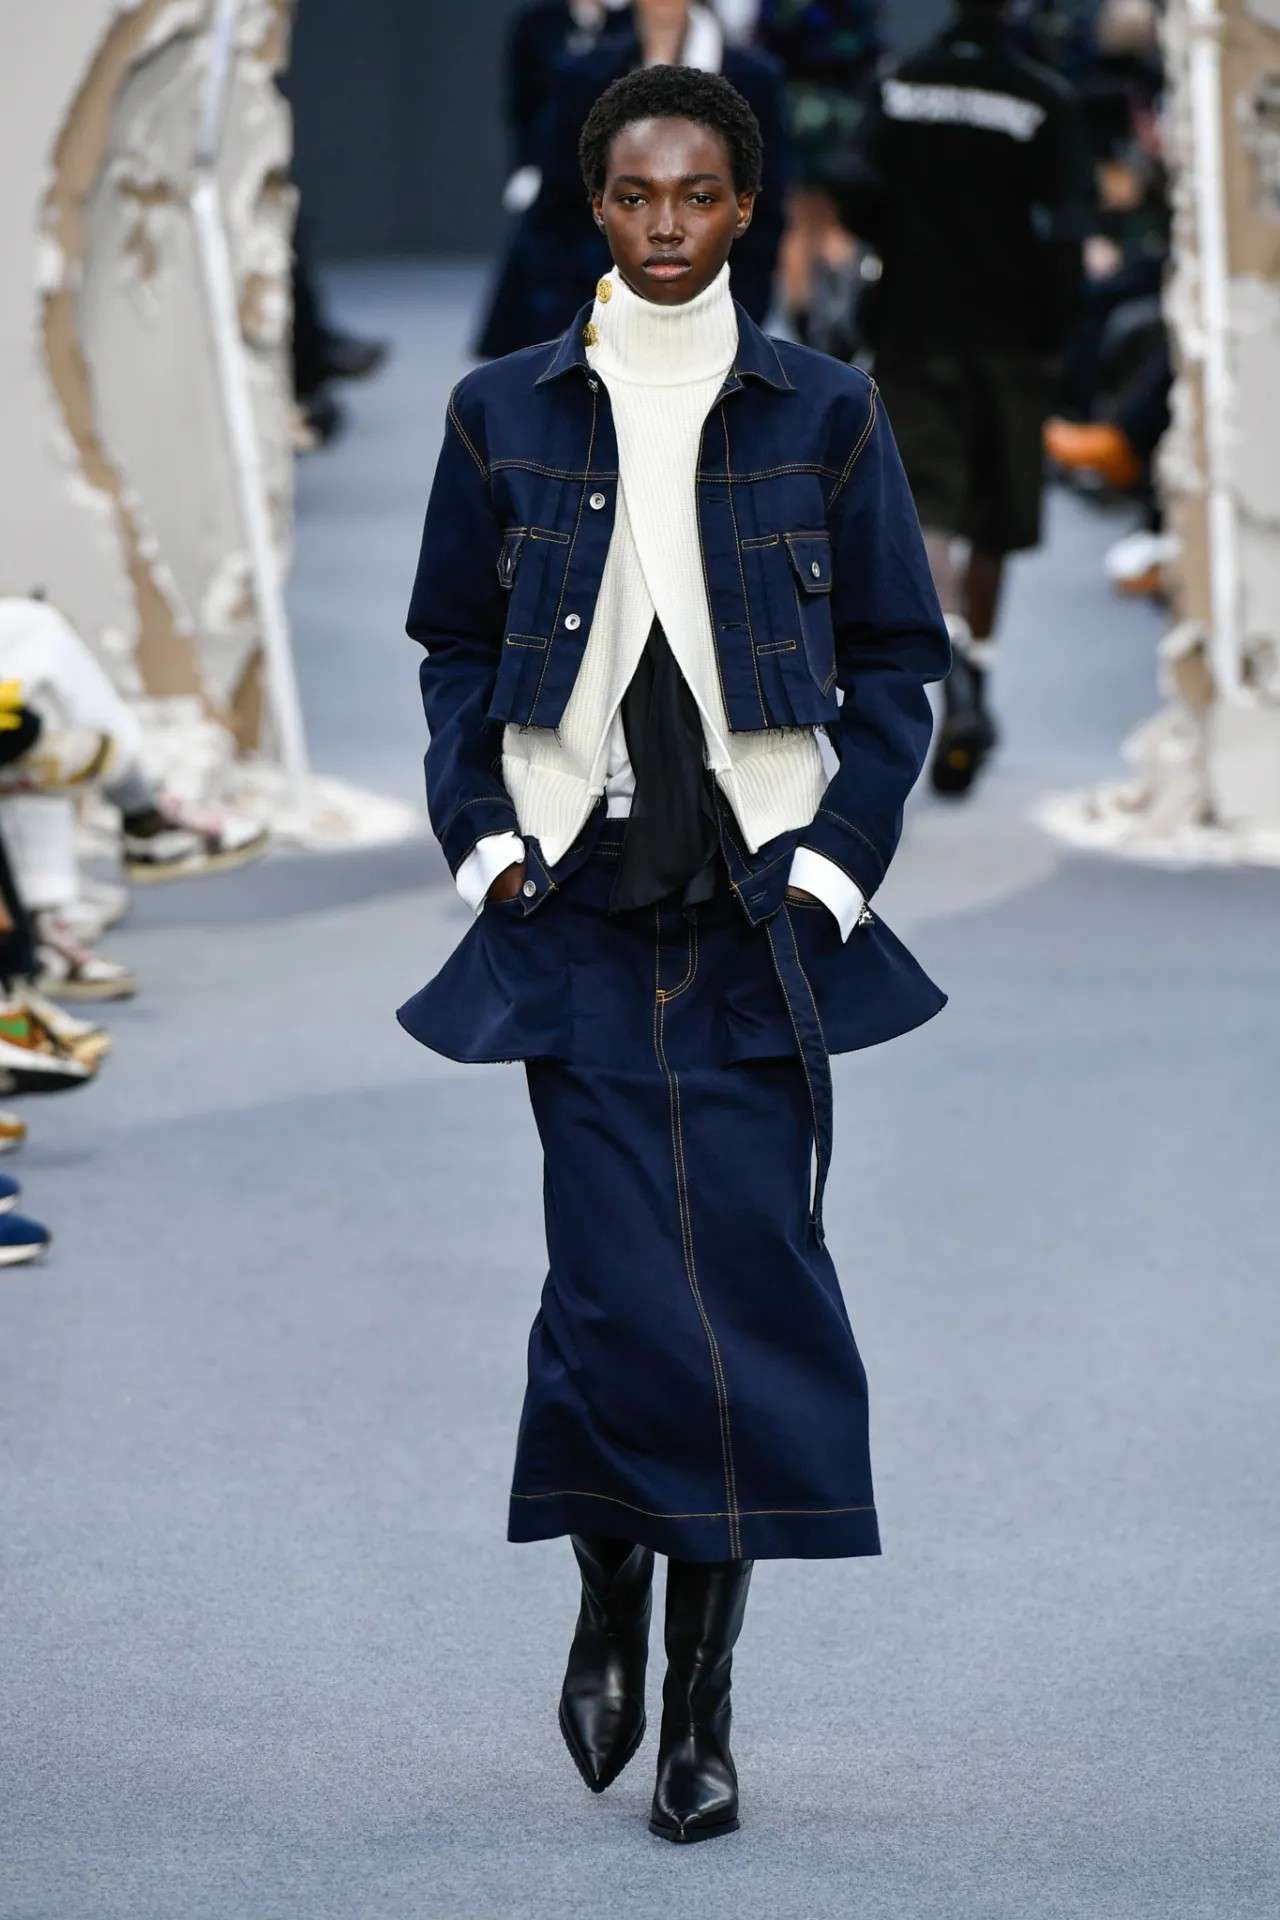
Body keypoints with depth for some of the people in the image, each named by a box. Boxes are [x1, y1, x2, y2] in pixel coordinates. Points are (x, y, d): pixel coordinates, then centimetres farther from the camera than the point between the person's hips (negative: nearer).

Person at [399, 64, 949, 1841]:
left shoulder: (823, 415, 5)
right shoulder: (506, 414, 8)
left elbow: (900, 663, 9)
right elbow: (454, 648, 14)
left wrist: (839, 860, -2)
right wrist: (481, 839, 1)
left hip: (755, 913, 0)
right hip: (579, 907, 0)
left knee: (746, 1283, -5)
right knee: (614, 1285, -8)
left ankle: (702, 1707, 3)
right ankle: (610, 1604, 20)